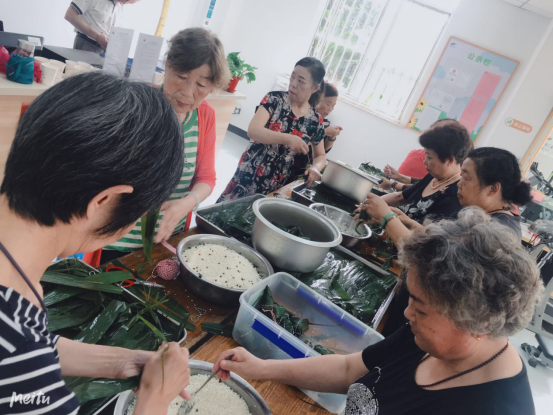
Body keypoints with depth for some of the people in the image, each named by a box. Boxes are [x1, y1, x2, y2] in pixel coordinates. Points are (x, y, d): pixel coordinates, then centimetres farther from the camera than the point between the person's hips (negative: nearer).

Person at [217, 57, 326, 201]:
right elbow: (253, 131, -21)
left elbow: (321, 156, 9)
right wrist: (287, 138, -35)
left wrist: (315, 168, -14)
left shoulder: (315, 120, -2)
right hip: (250, 175, -2)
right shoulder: (274, 99, -9)